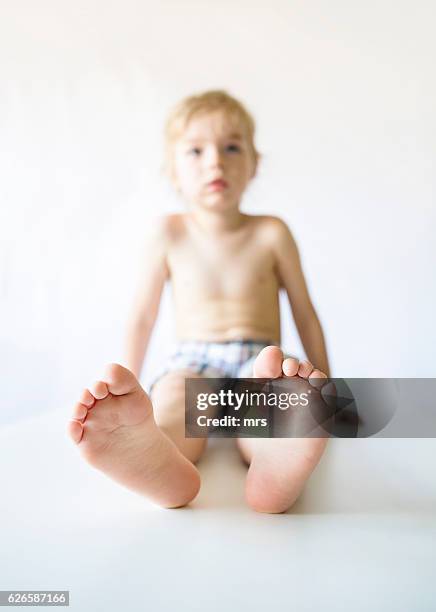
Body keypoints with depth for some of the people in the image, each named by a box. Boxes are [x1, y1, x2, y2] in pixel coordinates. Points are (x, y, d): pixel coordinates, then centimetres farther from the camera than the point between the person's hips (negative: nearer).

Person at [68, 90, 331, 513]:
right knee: (174, 390, -35)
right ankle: (158, 464, -67)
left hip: (256, 358, 0)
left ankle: (275, 466, -68)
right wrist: (127, 390, 14)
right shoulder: (169, 234, 7)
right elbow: (143, 318, 12)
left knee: (268, 379, -36)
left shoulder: (271, 233, 6)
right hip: (193, 358, 1)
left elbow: (305, 315, 12)